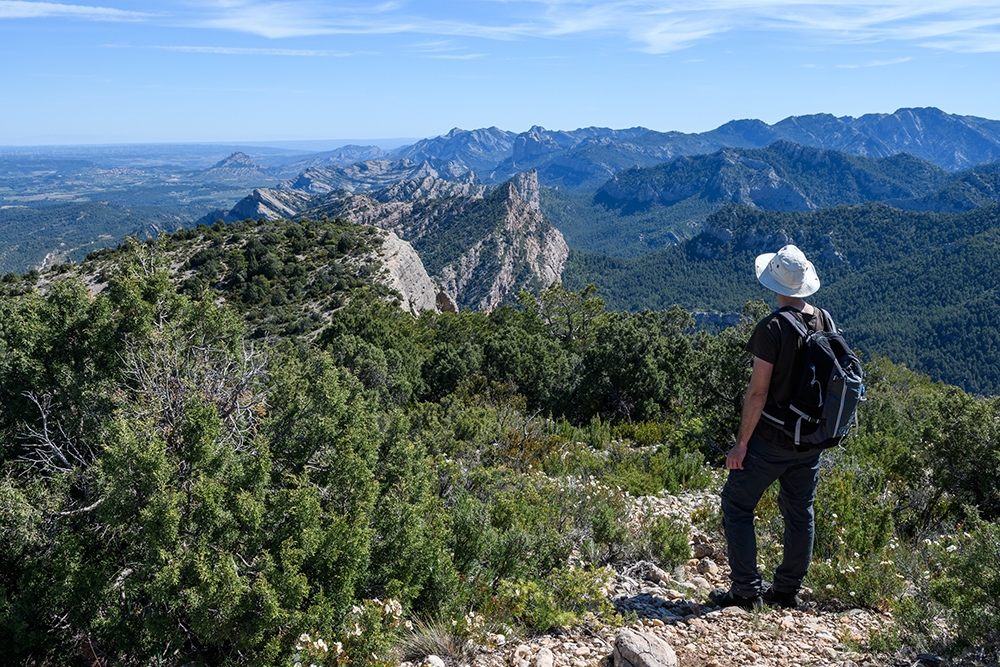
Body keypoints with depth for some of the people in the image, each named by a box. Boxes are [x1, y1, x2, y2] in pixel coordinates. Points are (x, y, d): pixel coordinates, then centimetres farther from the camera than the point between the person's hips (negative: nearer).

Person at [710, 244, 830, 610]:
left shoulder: (772, 327, -19)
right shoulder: (825, 321, 1)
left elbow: (758, 391, -19)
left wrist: (742, 442, -13)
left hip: (771, 438, -7)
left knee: (737, 505, 5)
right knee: (800, 511, 16)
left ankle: (747, 588, 6)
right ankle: (788, 589, 26)